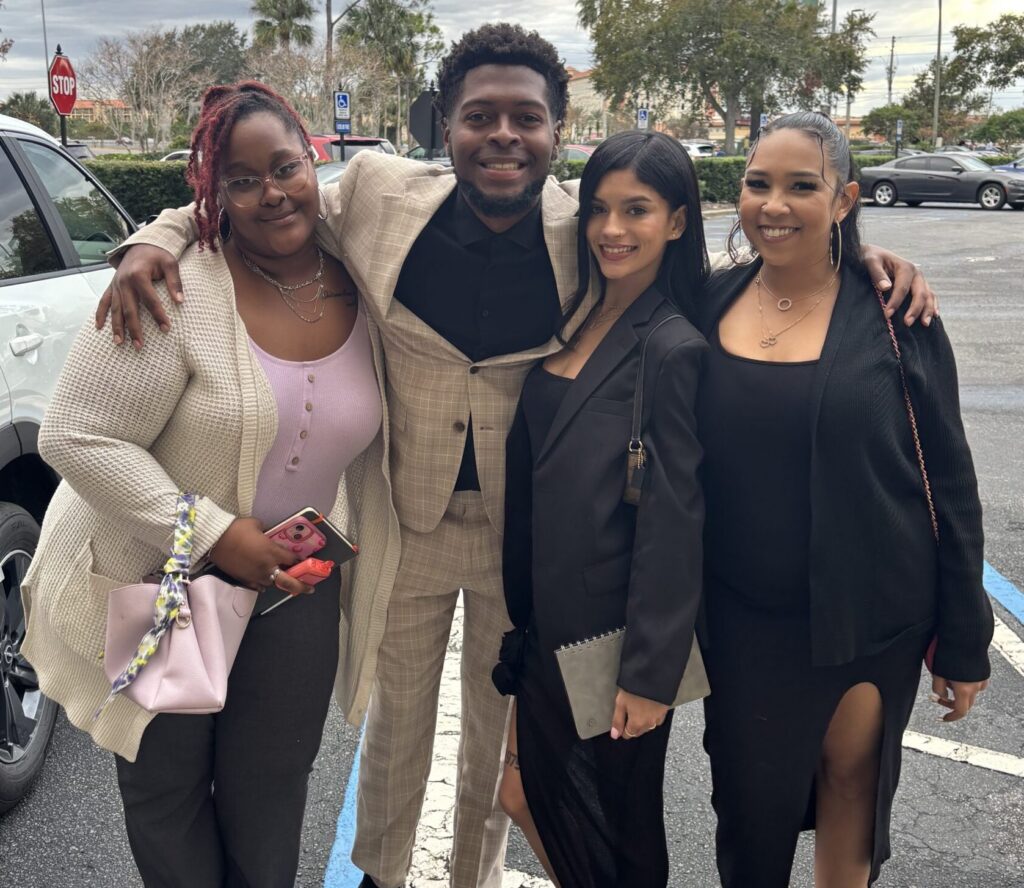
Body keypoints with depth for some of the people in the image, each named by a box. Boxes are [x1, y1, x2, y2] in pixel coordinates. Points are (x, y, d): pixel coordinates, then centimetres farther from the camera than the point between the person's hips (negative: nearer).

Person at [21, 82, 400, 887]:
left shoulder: (361, 290, -5)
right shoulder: (178, 292, -22)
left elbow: (368, 440, 7)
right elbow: (76, 438, -23)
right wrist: (213, 534, -25)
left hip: (297, 587, 4)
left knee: (271, 797, 19)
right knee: (168, 791, 17)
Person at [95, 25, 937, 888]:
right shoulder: (380, 194, -15)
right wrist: (154, 243, -17)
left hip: (530, 532, 0)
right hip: (406, 519, 1)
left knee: (502, 726, 22)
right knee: (397, 716, 22)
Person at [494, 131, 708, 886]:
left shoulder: (675, 350, -17)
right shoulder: (570, 320, 5)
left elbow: (674, 525, -18)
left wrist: (651, 675, -16)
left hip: (618, 633, -7)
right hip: (546, 622, 7)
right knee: (538, 798, 19)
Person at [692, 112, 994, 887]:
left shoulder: (893, 317, -10)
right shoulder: (708, 306, -3)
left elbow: (949, 484, -5)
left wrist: (964, 639, -3)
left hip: (870, 616, -1)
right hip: (741, 618, 2)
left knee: (852, 779, 16)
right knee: (751, 801, 14)